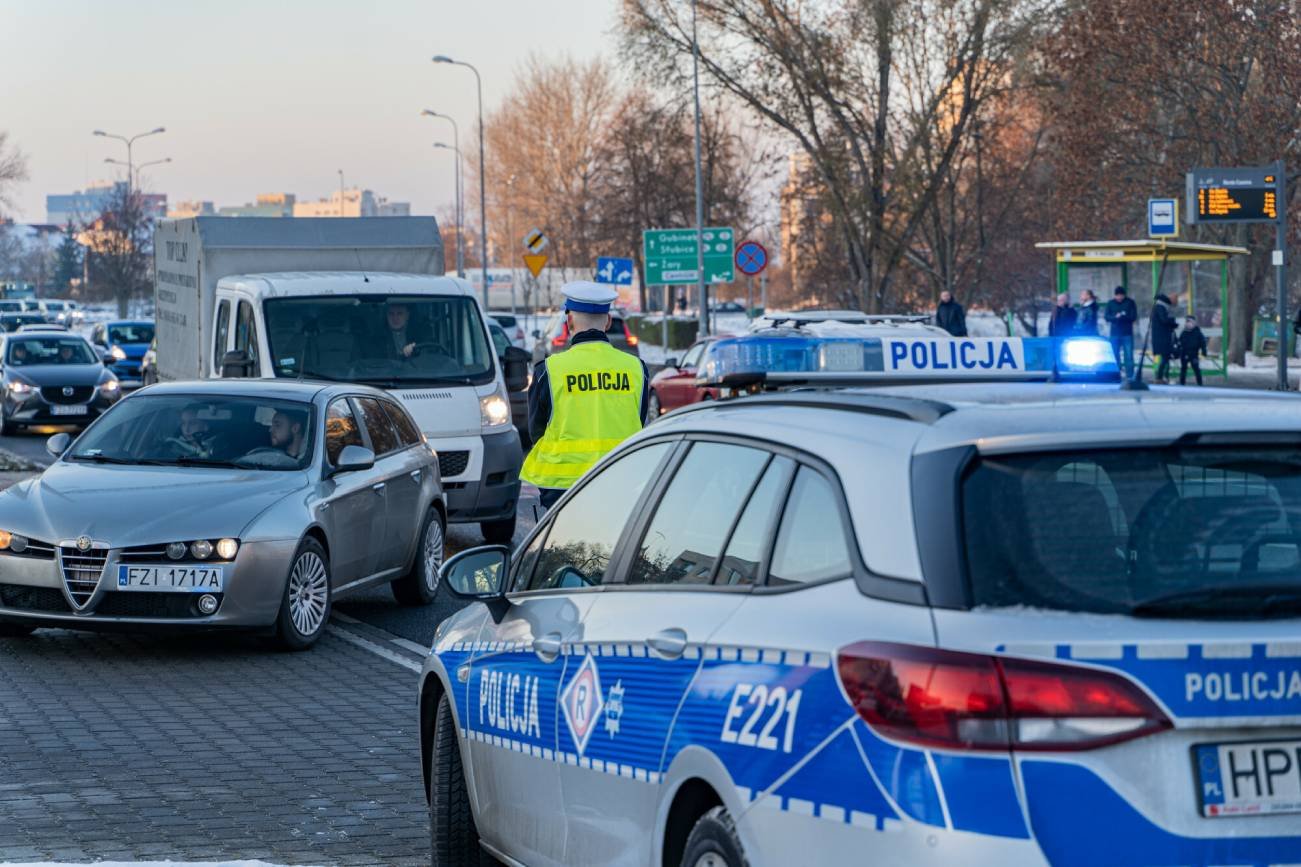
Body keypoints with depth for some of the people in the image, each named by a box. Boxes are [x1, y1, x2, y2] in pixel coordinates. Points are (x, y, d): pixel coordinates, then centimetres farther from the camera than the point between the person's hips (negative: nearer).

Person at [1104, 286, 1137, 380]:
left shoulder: (1130, 303, 3)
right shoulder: (1110, 303, 8)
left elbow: (1133, 316, -5)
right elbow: (1107, 317, 1)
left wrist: (1120, 317, -17)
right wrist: (1115, 317, -19)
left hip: (1127, 333, -2)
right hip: (1115, 333, 2)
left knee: (1128, 356, -6)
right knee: (1115, 355, 1)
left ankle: (1130, 375, -4)